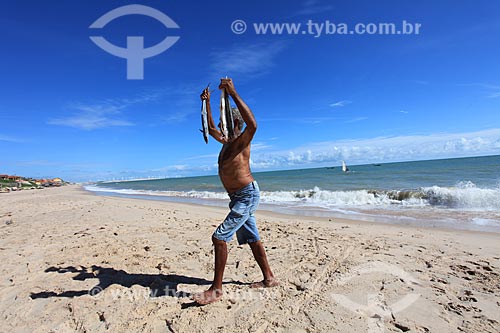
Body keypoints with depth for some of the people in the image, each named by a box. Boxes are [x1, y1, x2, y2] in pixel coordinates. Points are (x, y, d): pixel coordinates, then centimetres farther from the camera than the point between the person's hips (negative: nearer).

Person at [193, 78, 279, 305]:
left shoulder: (242, 140, -13)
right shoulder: (226, 141, 13)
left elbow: (253, 124, -35)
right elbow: (210, 128, 27)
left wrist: (233, 94, -34)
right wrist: (207, 102, 21)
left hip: (248, 196, -10)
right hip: (238, 197, 10)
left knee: (220, 237, -12)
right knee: (251, 239, 15)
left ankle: (216, 289, 1)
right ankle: (269, 279, 29)